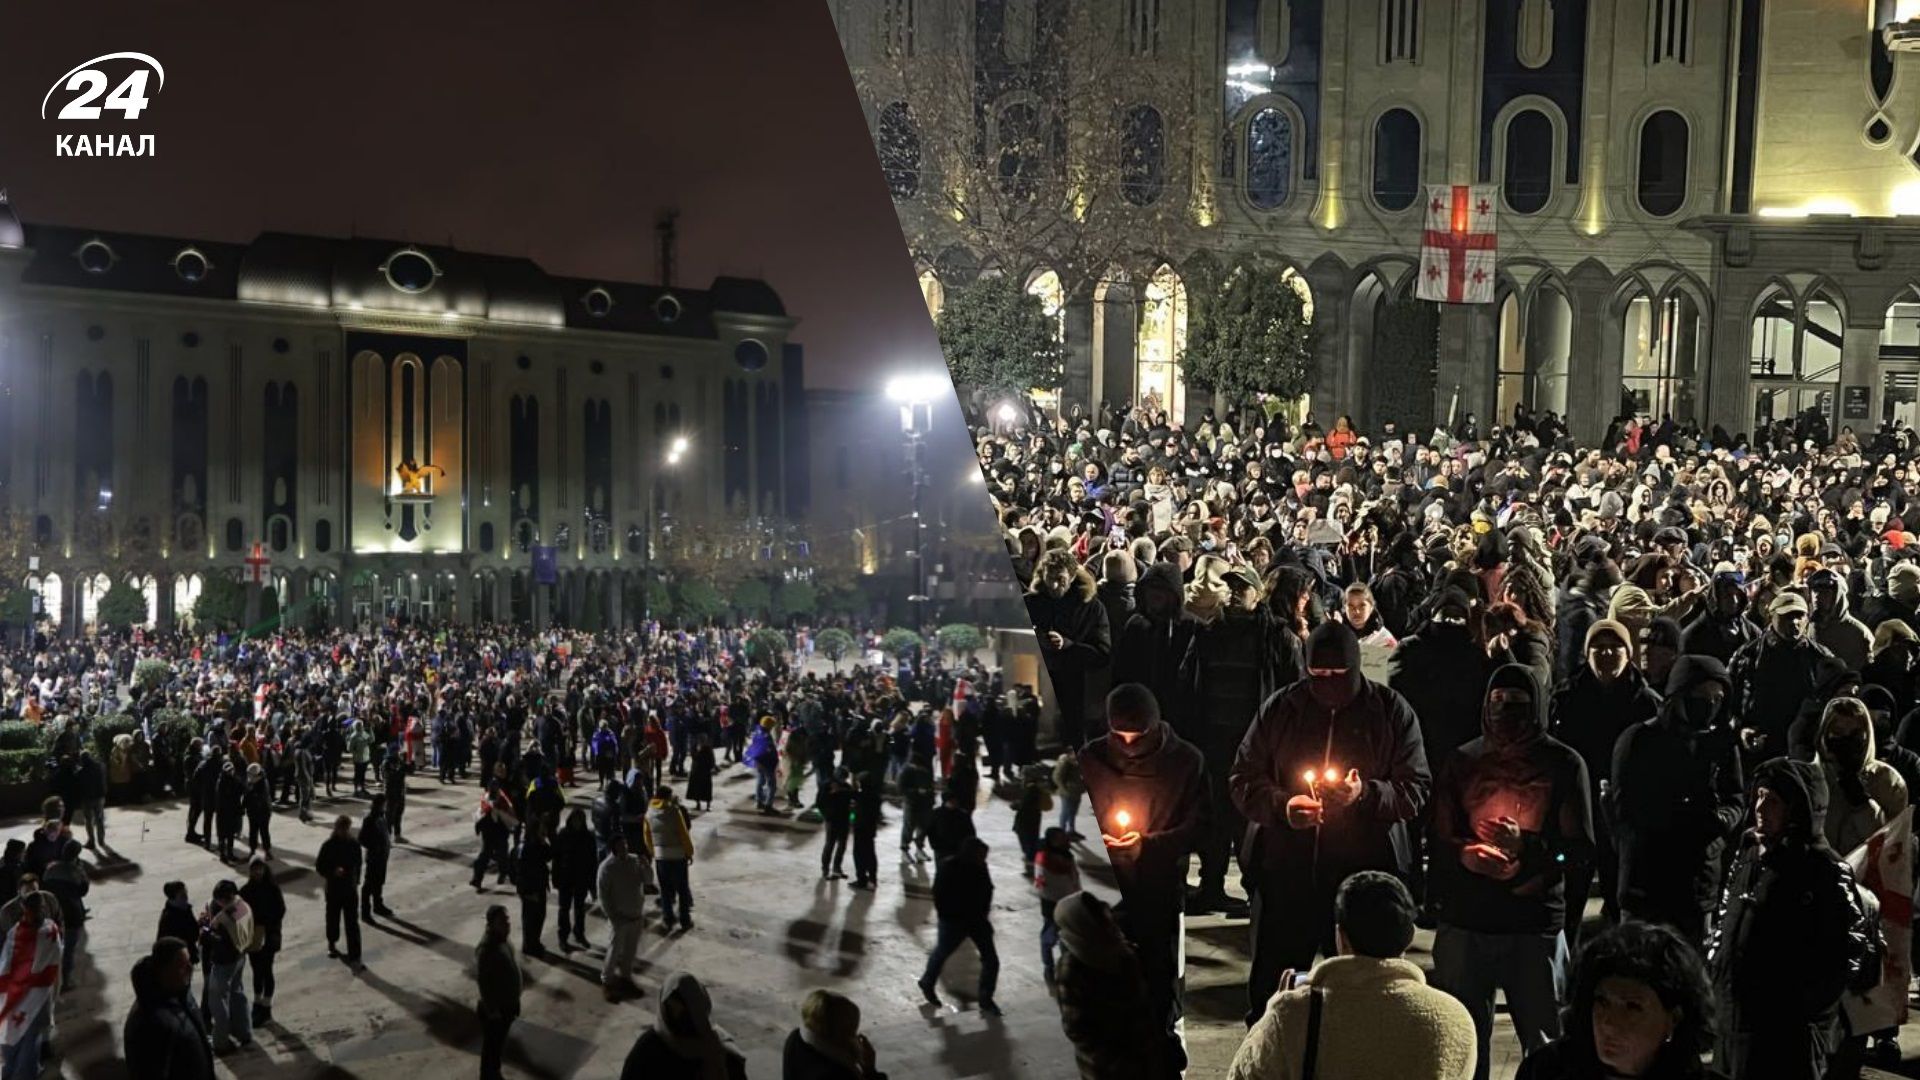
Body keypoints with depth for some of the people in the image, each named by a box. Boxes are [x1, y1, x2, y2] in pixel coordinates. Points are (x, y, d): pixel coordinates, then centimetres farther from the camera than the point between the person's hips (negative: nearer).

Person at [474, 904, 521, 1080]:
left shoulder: (504, 937, -3)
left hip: (508, 1003, 9)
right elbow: (483, 981, -26)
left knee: (499, 1044, 25)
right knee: (492, 1046, 9)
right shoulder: (487, 948, -30)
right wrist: (491, 1010, -21)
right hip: (495, 1008, -9)